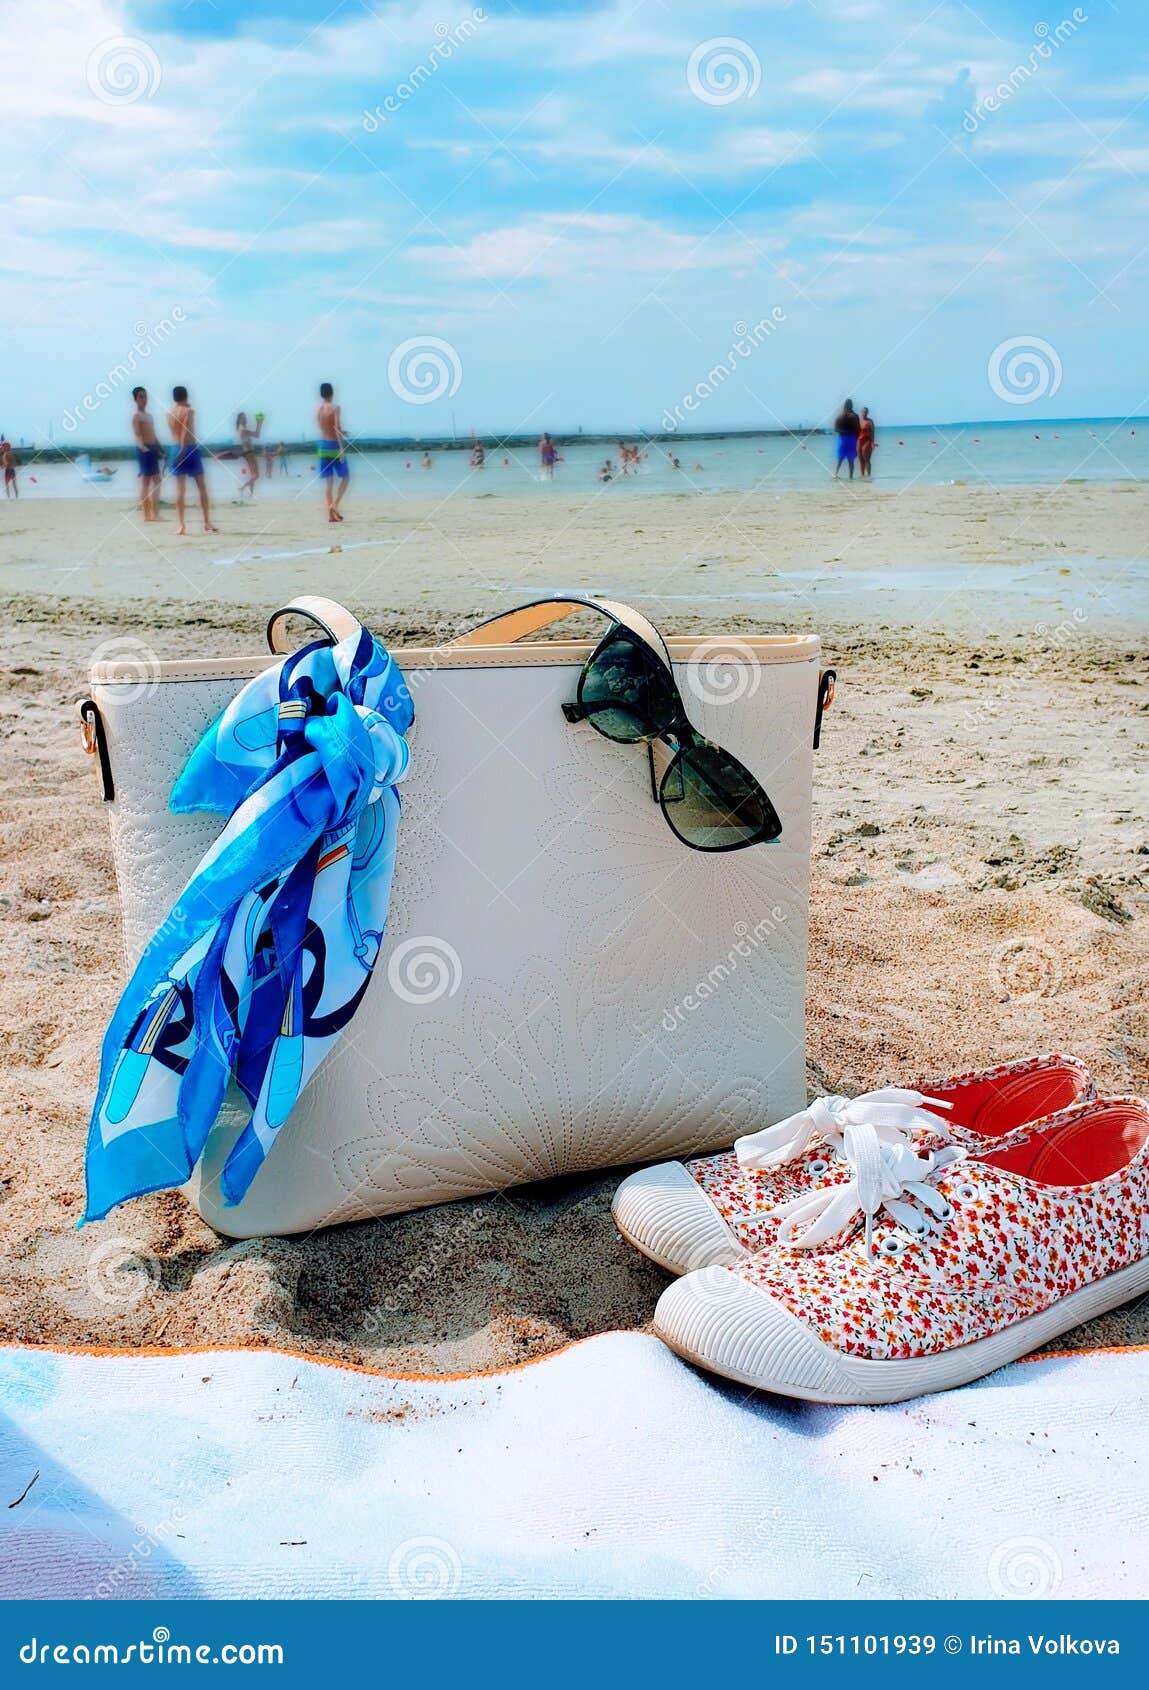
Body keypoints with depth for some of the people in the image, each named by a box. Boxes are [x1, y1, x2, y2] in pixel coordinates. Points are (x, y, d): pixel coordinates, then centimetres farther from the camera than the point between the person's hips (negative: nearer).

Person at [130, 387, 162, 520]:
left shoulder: (149, 414, 19)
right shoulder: (136, 415, -8)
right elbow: (136, 435, -19)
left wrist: (160, 447, 17)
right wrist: (142, 447, -33)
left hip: (154, 449, 9)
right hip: (144, 450, -9)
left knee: (157, 480, 8)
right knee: (145, 481, -9)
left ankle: (155, 513, 12)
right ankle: (146, 514, -9)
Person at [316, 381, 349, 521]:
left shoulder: (317, 409, 8)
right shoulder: (334, 408, -9)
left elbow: (323, 428, 14)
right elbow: (337, 428, -17)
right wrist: (342, 448, -19)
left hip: (323, 446, 5)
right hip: (334, 446, -5)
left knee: (329, 481, 7)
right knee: (344, 478, 8)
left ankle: (330, 514, 2)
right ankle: (335, 504, -11)